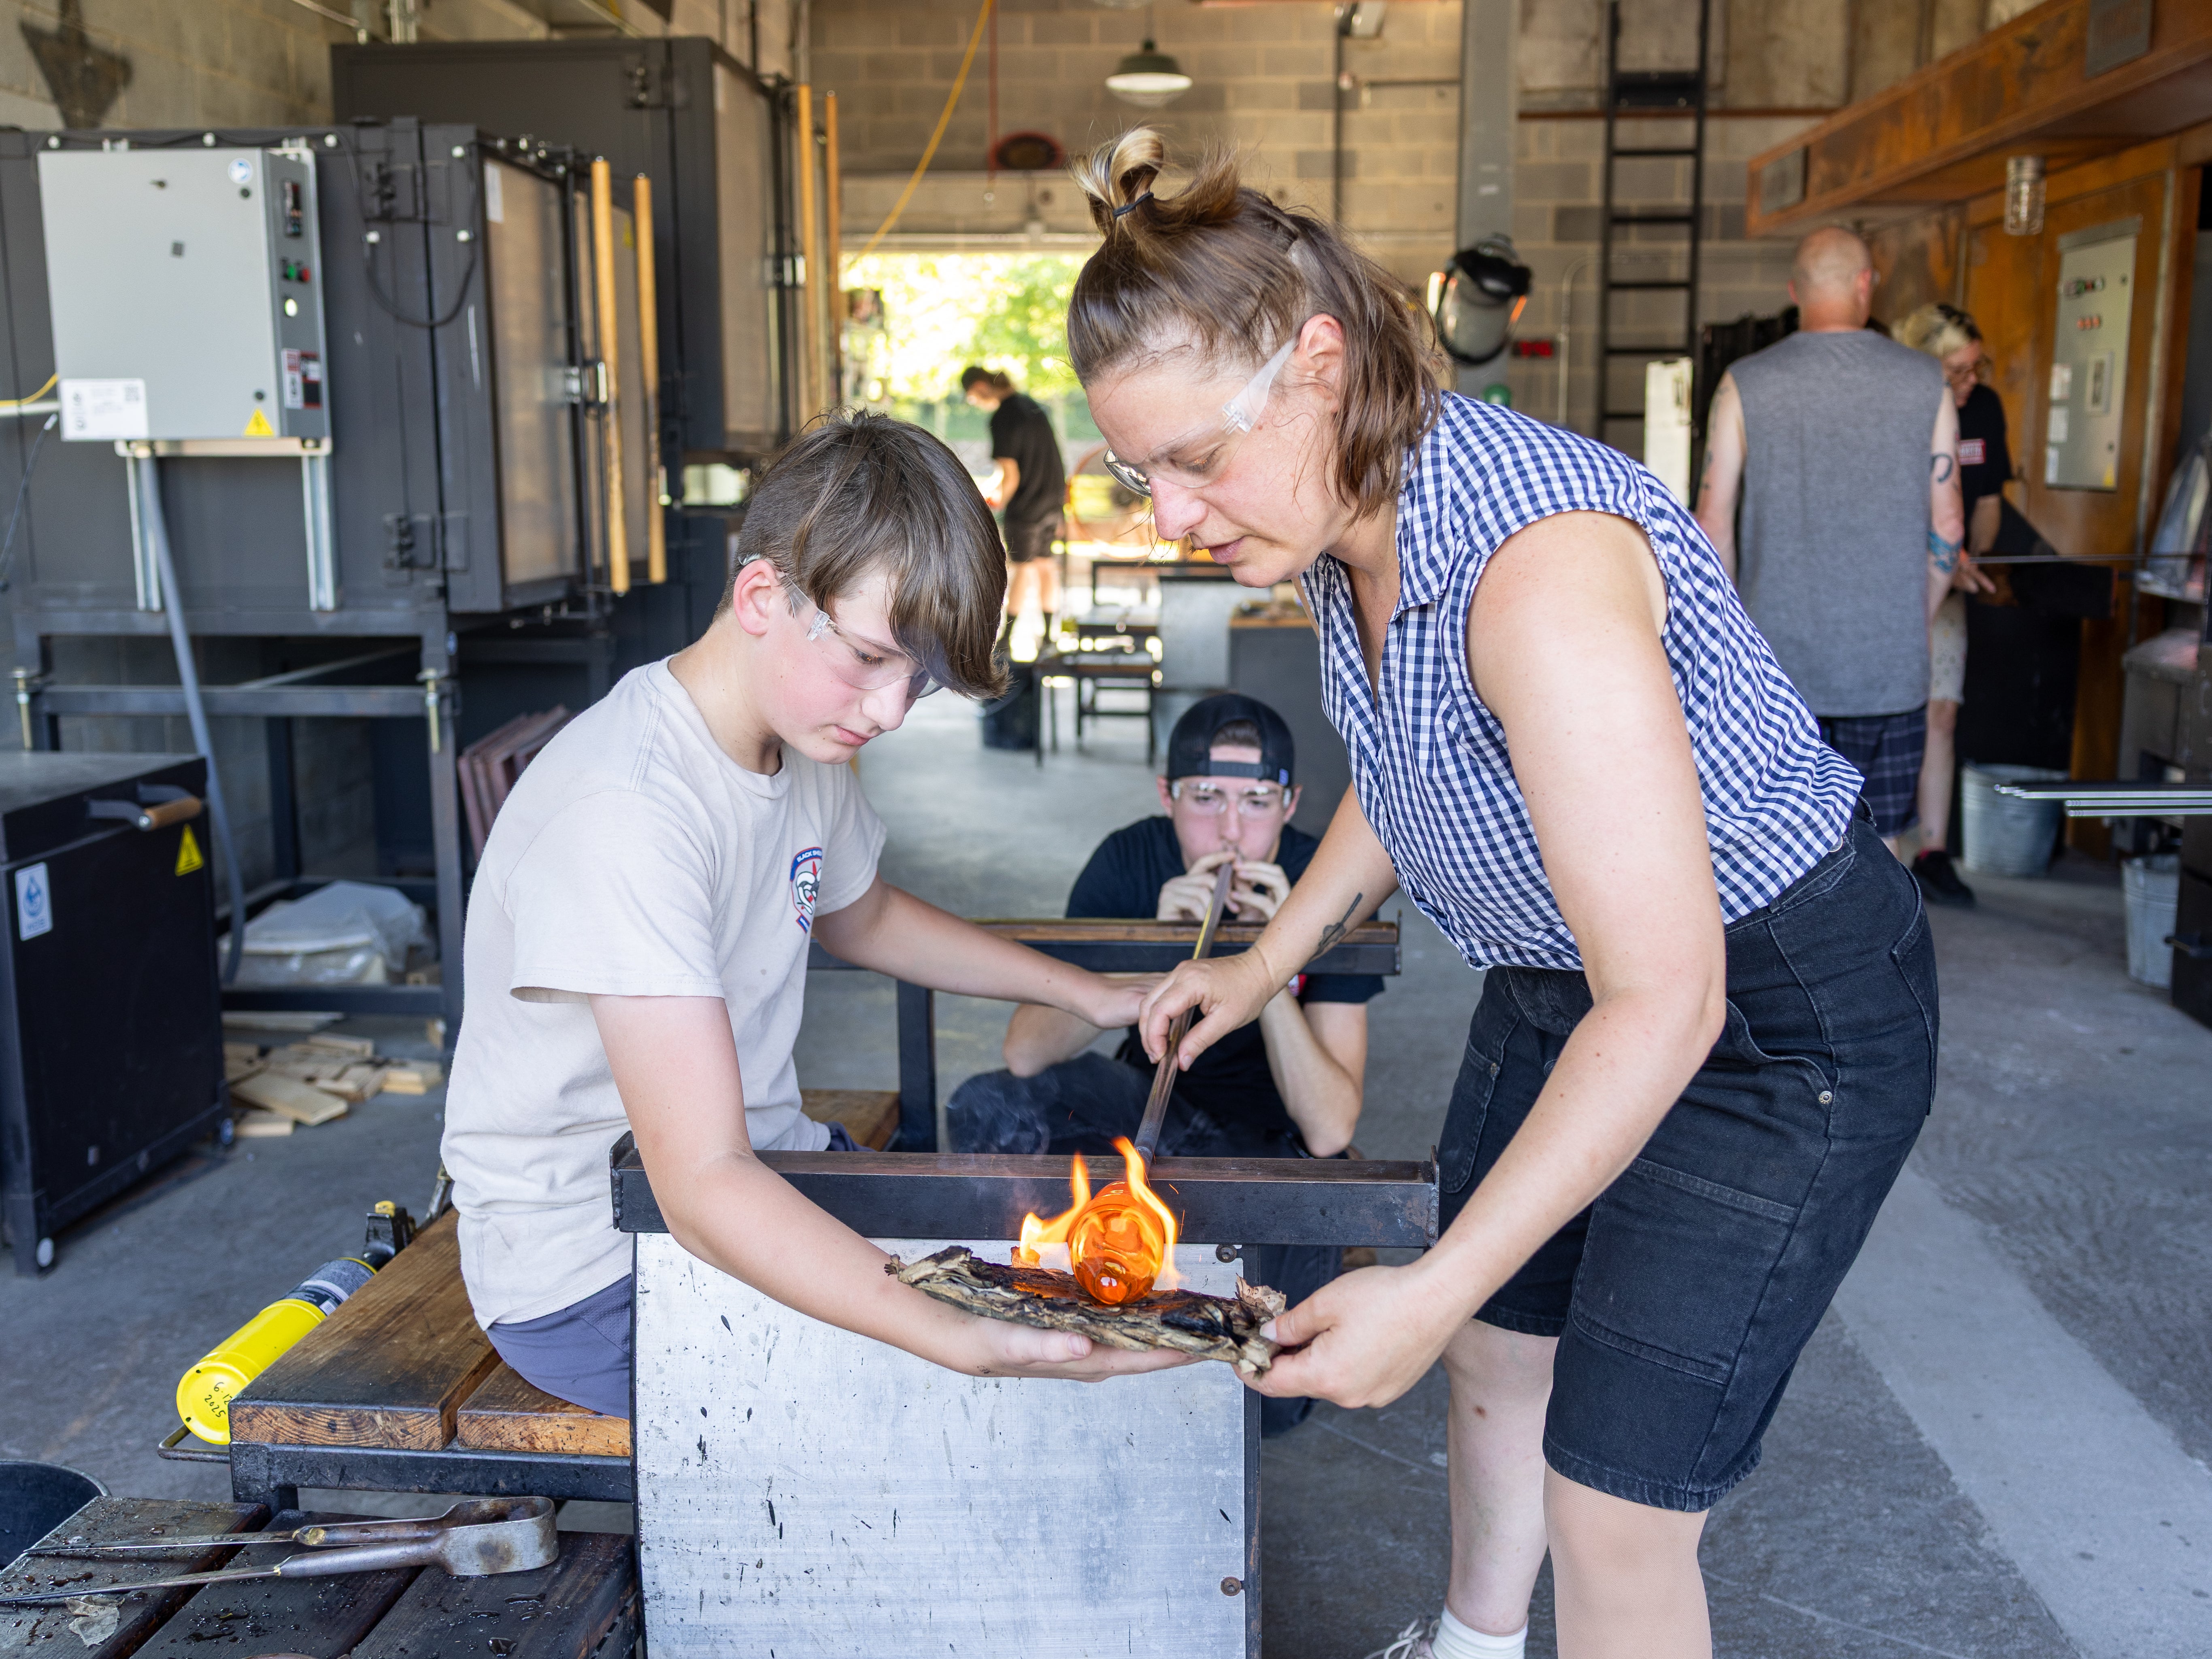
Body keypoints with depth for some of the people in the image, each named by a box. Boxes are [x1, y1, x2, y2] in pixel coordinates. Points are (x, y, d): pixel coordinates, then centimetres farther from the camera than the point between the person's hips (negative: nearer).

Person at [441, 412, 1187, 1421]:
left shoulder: (807, 739, 0)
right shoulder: (622, 815, -30)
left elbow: (862, 919, 22)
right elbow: (702, 1187, -34)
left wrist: (1094, 997, 17)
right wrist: (965, 1342, -44)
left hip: (765, 1176, 9)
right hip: (597, 1277, -8)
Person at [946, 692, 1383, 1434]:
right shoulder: (1131, 861, -16)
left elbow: (1328, 1132, -27)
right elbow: (1027, 1052, -25)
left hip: (1268, 1141, -3)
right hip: (1154, 1097, 3)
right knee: (987, 1111, -26)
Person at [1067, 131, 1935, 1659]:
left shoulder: (1536, 565, -36)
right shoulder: (1351, 514, -7)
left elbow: (1664, 1005, -34)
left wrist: (1433, 1288, -31)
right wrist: (1267, 962, 15)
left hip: (1776, 1024, -8)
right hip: (1562, 977, 9)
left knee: (1616, 1513, -2)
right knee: (1493, 1348, 24)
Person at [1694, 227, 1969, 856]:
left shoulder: (1745, 384, -3)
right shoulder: (1925, 384, 1)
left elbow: (1712, 526, -2)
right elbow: (1947, 528, 4)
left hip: (1775, 660, -1)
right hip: (1888, 663, 1)